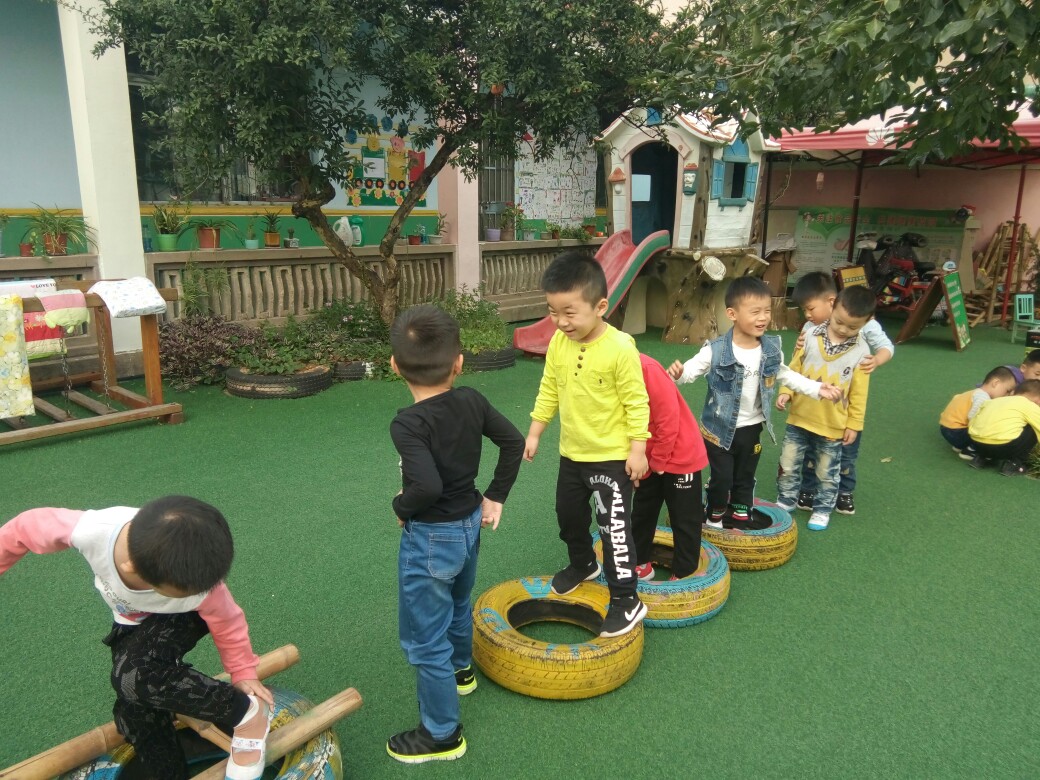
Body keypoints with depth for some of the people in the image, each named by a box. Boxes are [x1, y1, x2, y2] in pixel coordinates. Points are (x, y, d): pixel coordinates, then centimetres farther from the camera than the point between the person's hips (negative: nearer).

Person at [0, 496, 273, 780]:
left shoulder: (199, 586, -41)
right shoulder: (88, 529, -43)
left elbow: (226, 622, -18)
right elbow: (25, 529, -21)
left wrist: (243, 672, -5)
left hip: (179, 618, -4)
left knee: (135, 675, -30)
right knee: (134, 707, -1)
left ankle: (247, 713, -15)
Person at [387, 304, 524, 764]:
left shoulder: (408, 424, -27)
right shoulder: (472, 401, -9)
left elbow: (427, 485, -39)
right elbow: (514, 443, -2)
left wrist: (401, 507, -18)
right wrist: (495, 497, 6)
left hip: (430, 538, -7)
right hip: (470, 525, 8)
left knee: (425, 640, 10)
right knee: (458, 603, 33)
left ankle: (442, 735, 26)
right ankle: (461, 670, 59)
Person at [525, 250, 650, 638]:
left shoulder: (620, 347, -22)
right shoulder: (558, 342, -5)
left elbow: (636, 402, -16)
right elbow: (549, 391, 7)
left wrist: (638, 449, -15)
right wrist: (535, 432, 9)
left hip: (612, 457, -7)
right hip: (571, 453, 7)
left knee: (614, 527, -2)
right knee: (569, 516, 23)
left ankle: (626, 601, 13)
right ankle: (582, 565, 49)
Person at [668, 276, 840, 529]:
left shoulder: (771, 349, -5)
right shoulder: (716, 350, -22)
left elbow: (785, 375, 12)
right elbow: (691, 369, -24)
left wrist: (816, 388, 11)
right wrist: (676, 374, -48)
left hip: (752, 428, 4)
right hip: (719, 429, -4)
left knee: (745, 479, 20)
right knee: (721, 479, 8)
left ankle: (741, 517, 40)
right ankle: (715, 518, 33)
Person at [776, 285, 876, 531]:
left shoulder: (860, 351, -10)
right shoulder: (811, 335, -8)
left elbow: (858, 393, -4)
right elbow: (794, 368, 3)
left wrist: (854, 424, -2)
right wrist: (785, 392, -10)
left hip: (832, 426, -1)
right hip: (799, 418, 1)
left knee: (827, 473, 15)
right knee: (788, 465, 13)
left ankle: (823, 509, 34)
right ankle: (786, 500, 34)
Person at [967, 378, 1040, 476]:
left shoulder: (995, 401, 24)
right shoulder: (1030, 406, 9)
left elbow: (971, 424, 18)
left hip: (977, 443, 7)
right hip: (1003, 446, -7)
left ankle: (982, 458, 24)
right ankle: (1013, 463, 12)